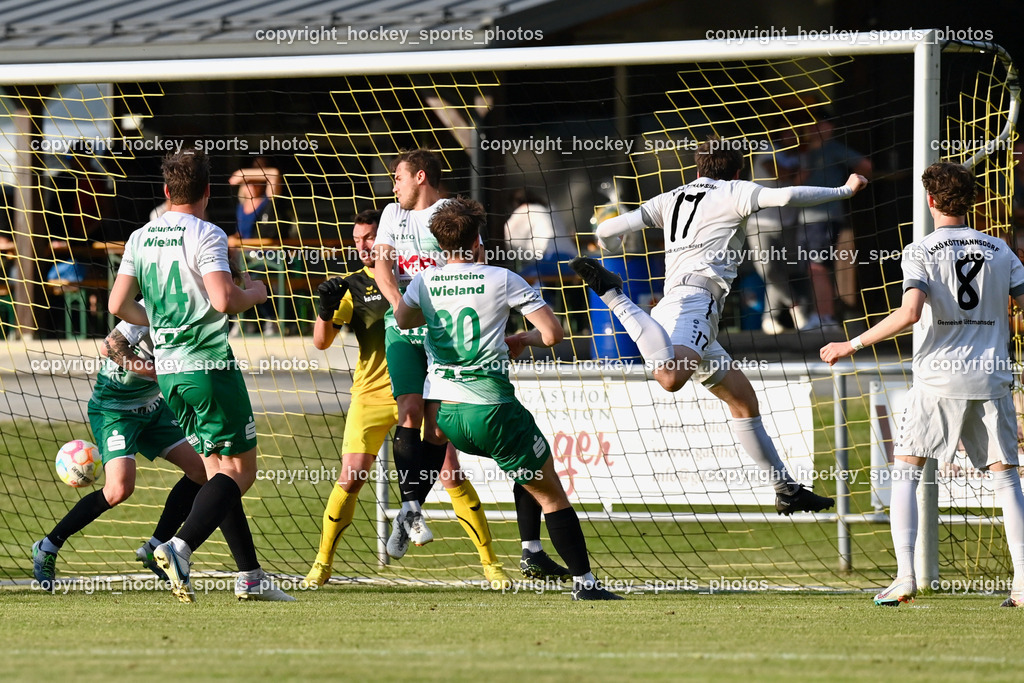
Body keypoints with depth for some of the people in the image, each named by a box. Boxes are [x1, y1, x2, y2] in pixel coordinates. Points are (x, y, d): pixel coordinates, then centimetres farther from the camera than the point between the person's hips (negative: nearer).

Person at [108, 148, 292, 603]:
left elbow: (118, 305, 10)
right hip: (210, 364, -7)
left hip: (168, 369, 7)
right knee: (239, 470, -4)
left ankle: (250, 576, 9)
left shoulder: (140, 239, 10)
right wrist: (253, 293, 1)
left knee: (218, 470, 11)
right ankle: (181, 548, -23)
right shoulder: (206, 235, -11)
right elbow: (224, 300, -20)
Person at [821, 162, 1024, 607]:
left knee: (904, 471, 6)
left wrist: (853, 345, -12)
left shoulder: (921, 252, -4)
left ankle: (905, 578, -6)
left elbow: (910, 312, -18)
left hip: (939, 379, -3)